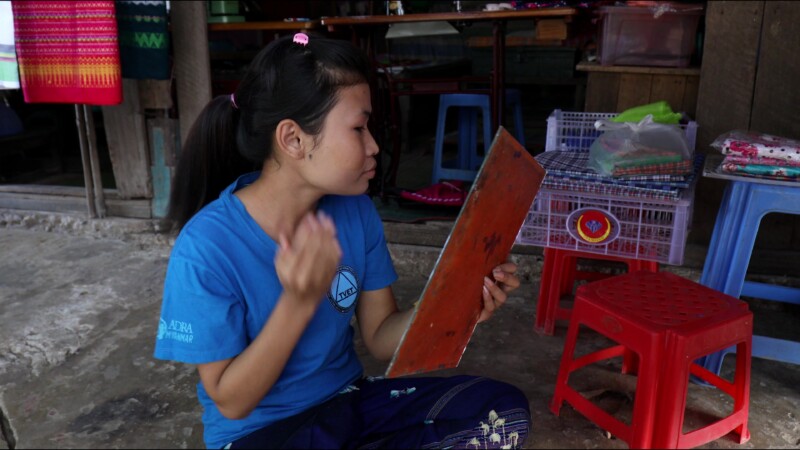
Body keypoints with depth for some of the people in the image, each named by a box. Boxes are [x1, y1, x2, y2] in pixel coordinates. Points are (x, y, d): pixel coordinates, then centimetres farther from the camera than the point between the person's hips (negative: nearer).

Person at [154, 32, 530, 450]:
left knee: (505, 410, -13)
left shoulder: (357, 212, -8)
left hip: (350, 399, 6)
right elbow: (231, 401, -16)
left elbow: (380, 336, -1)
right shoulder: (207, 247, -22)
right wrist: (299, 302, -30)